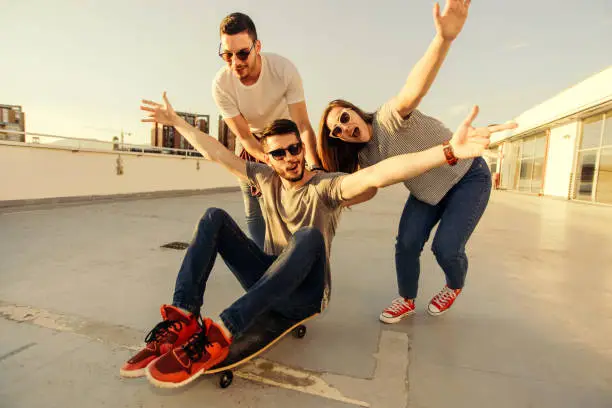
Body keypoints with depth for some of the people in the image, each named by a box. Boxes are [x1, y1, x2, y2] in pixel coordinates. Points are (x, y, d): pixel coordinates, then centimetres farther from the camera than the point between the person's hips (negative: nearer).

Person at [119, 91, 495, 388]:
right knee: (214, 217, -8)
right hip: (266, 282, 5)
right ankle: (183, 321, -25)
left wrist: (449, 152, -44)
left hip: (305, 294, -5)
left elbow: (376, 175, -30)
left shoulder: (326, 187, -11)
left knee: (310, 236, -37)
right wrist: (176, 121, 19)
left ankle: (220, 335, -41)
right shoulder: (266, 179, 6)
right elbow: (217, 153, 13)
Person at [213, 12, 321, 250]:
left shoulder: (284, 69, -29)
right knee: (254, 210, -2)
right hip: (250, 142, 1)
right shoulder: (221, 85, -26)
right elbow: (244, 137, -20)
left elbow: (302, 125, -28)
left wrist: (315, 167, -42)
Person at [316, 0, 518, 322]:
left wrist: (444, 38, -67)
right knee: (406, 244, -7)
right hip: (427, 192, 6)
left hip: (468, 177, -5)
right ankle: (406, 300, 19)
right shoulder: (365, 158, -6)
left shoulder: (388, 117, -28)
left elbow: (412, 91, -49)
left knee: (446, 247, -14)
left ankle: (455, 287, 23)